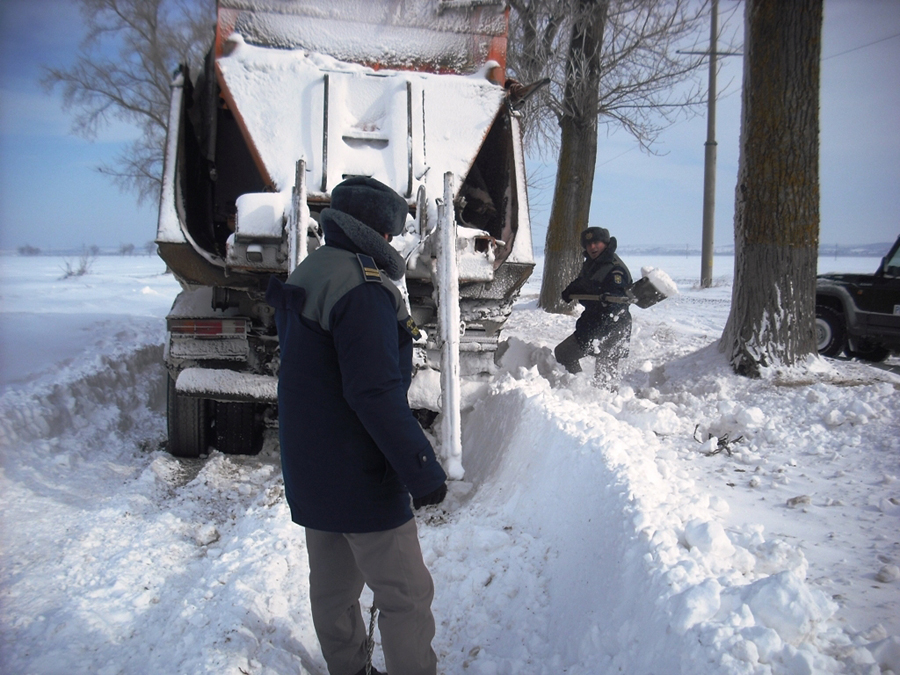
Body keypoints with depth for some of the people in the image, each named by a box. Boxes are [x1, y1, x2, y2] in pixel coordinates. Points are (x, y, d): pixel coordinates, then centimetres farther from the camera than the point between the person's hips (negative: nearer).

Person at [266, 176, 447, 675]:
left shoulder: (308, 274, 10)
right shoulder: (362, 288, -21)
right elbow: (376, 393, -26)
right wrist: (421, 470, -21)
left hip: (310, 467, 10)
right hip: (358, 475, -10)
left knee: (333, 588, 21)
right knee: (406, 595, 2)